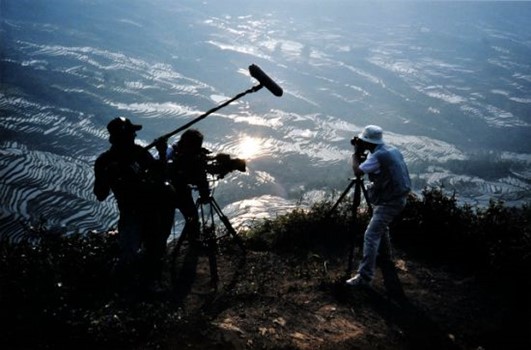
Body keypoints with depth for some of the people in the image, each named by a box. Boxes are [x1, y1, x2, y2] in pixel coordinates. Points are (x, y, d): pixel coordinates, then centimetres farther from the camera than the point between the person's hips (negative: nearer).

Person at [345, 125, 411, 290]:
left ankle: (364, 277, -15)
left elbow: (357, 171, -18)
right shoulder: (392, 150, 8)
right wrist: (362, 152, 14)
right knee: (381, 227, 30)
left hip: (389, 201, -10)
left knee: (371, 235, -12)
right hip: (399, 197, 10)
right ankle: (385, 259, 47)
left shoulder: (378, 156, -21)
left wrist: (356, 152, -6)